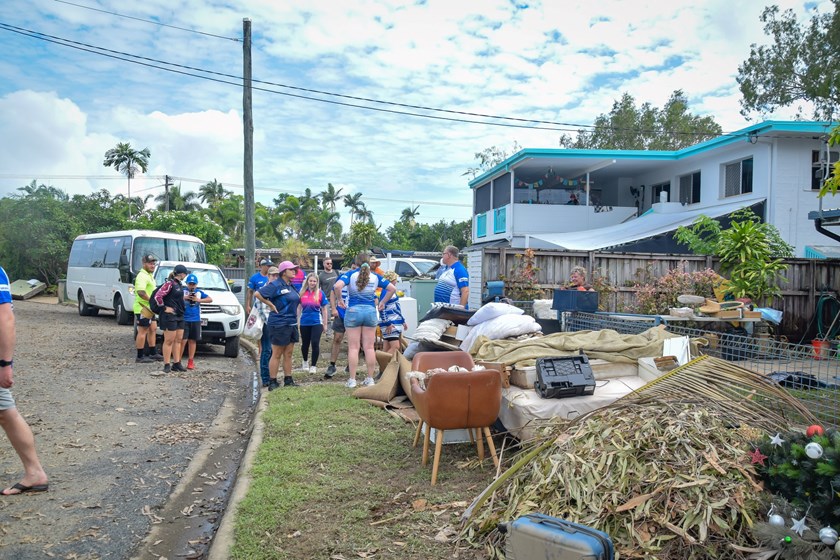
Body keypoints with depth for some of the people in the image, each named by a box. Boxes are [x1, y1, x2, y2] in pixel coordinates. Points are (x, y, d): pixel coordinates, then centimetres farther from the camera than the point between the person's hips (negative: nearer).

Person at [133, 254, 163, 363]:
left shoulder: (149, 275, 18)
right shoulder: (142, 276, -16)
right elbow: (140, 292, -29)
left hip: (150, 308, 11)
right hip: (143, 308, -11)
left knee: (153, 329, 15)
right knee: (143, 332, -6)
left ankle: (153, 353, 24)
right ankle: (140, 356, -1)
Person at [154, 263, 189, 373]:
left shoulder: (178, 284, 13)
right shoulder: (169, 283, -14)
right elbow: (157, 296, -21)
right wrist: (164, 308, -14)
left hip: (179, 316, 9)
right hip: (170, 316, -9)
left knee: (178, 340, 11)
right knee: (169, 340, -4)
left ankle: (177, 364, 17)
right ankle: (167, 365, 3)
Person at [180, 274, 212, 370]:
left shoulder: (199, 292, 11)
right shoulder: (182, 291, 3)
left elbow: (210, 299, 4)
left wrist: (199, 300, -7)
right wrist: (184, 298, -19)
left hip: (196, 320, 3)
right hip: (184, 319, -3)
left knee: (192, 340, 6)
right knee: (183, 340, -8)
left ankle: (190, 361, 14)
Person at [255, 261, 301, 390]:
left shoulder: (291, 286, 12)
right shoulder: (276, 285, -12)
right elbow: (258, 294, -17)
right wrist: (271, 305, -13)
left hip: (292, 324, 8)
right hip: (279, 324, -8)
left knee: (288, 354, 12)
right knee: (277, 354, -1)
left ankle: (288, 380, 20)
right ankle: (272, 382, 7)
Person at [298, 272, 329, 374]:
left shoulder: (320, 293, -4)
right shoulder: (302, 293, 1)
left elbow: (324, 309, 2)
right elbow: (299, 308, 11)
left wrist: (325, 324, 4)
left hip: (316, 323, -2)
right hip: (304, 323, 2)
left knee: (315, 344, -8)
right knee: (305, 344, 14)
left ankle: (313, 366, 6)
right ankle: (305, 362, 39)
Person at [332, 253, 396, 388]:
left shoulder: (351, 275, -3)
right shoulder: (375, 277, 6)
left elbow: (337, 286, -19)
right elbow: (392, 288, 8)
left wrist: (339, 299, -4)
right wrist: (383, 302, 14)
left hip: (353, 311, -2)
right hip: (371, 311, 2)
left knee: (353, 347, 2)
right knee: (369, 347, 7)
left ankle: (352, 380, 3)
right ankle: (370, 379, 11)